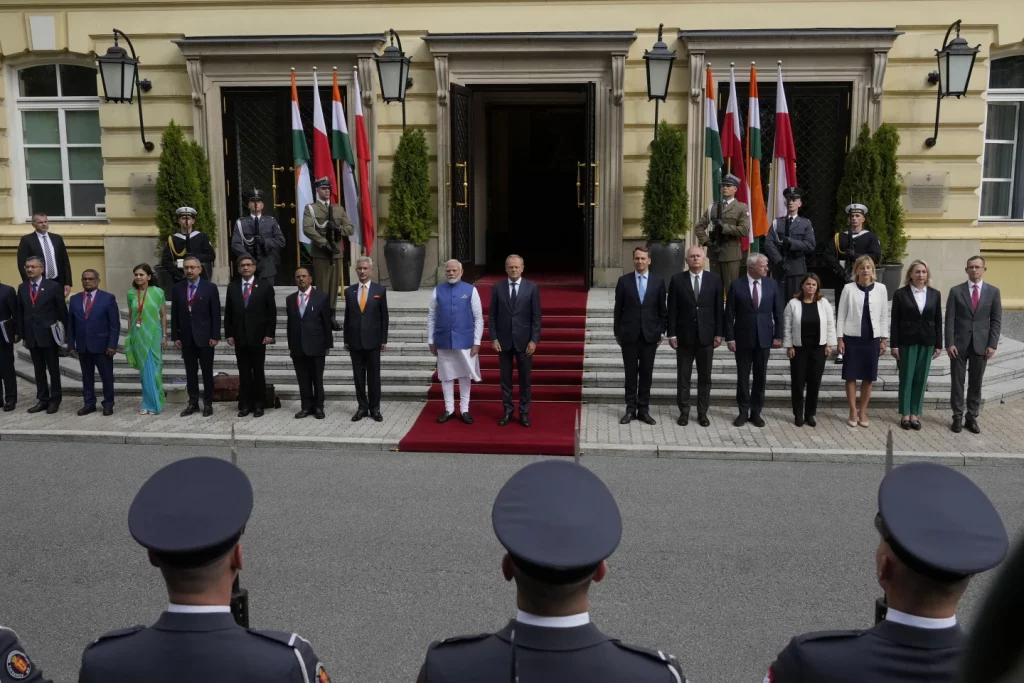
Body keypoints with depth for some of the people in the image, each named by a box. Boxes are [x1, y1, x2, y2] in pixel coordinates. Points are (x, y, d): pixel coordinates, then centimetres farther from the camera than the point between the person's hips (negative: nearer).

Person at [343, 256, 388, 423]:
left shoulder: (380, 290, 1)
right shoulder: (349, 291, 7)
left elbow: (384, 316, 1)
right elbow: (347, 317, 9)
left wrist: (384, 339, -3)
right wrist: (346, 340, 5)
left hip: (373, 340, -2)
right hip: (355, 341, 2)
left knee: (374, 376, 3)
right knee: (358, 377, 7)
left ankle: (375, 408, 11)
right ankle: (362, 407, 15)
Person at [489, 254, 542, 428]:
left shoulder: (532, 288, -2)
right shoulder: (497, 288, 1)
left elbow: (536, 316, -3)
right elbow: (492, 316, 3)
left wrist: (534, 340, -9)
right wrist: (493, 338, -5)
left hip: (524, 341, -1)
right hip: (503, 341, 1)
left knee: (524, 379, 6)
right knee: (505, 378, 8)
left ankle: (524, 412, 16)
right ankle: (507, 411, 18)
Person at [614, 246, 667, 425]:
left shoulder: (658, 281, 3)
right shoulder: (624, 281, 1)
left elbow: (663, 309, 6)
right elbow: (618, 309, 4)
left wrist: (661, 332, 3)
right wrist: (617, 332, 3)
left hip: (649, 334, 1)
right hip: (629, 334, 0)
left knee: (646, 373, 6)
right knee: (631, 373, 5)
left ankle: (644, 410, 13)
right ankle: (631, 409, 12)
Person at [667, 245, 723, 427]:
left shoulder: (714, 279, 3)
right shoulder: (677, 279, 0)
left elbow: (718, 308, 3)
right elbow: (672, 309, -1)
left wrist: (719, 333, -1)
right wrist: (672, 334, -6)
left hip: (706, 336, 1)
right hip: (684, 335, -1)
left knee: (705, 377, 7)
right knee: (683, 376, 5)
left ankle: (702, 413, 15)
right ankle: (684, 412, 13)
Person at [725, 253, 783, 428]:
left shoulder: (772, 285, 2)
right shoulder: (737, 286, -5)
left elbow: (778, 312, 5)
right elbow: (729, 314, -4)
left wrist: (778, 335, 0)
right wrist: (730, 338, -8)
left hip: (764, 338, 2)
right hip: (743, 338, -2)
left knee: (761, 376, 7)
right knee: (742, 376, 6)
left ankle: (756, 412, 16)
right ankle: (743, 412, 16)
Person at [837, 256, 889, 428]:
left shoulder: (881, 288, 2)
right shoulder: (848, 288, -2)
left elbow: (884, 315, 6)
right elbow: (841, 315, 0)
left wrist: (884, 339, 3)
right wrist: (840, 338, -4)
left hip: (872, 338, 1)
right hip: (852, 337, -1)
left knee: (868, 377, 6)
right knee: (851, 376, 2)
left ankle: (863, 411, 17)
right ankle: (853, 411, 12)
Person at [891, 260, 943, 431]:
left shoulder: (935, 294, 6)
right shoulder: (900, 293, -2)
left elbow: (938, 321, 7)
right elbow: (894, 321, -3)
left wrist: (938, 344, 4)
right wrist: (894, 344, -8)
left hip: (927, 342, 2)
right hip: (906, 341, -2)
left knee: (921, 379, 6)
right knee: (906, 377, 3)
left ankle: (915, 414, 13)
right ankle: (905, 414, 12)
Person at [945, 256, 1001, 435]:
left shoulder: (993, 291, 4)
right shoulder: (956, 291, 1)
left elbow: (996, 321, 3)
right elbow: (950, 319, -2)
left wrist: (992, 344, -5)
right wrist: (950, 343, -10)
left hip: (981, 344, 1)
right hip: (959, 344, -1)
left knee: (976, 383, 7)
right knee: (957, 382, 4)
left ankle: (972, 418, 14)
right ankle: (957, 417, 12)